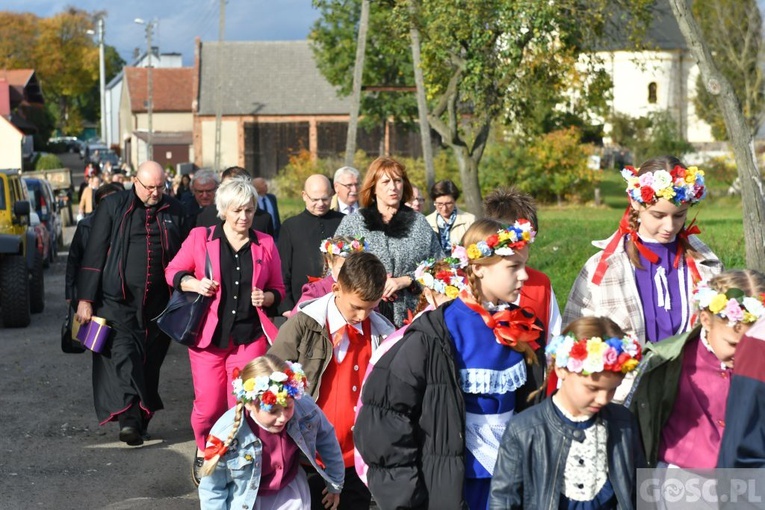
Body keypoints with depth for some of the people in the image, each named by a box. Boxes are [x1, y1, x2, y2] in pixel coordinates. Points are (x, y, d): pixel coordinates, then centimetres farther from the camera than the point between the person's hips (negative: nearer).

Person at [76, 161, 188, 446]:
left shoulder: (174, 211, 10)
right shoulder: (113, 207, 2)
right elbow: (94, 254, 0)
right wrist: (86, 299, -4)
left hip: (158, 304, 3)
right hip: (118, 301, -3)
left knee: (150, 361, 6)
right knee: (124, 356, -16)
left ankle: (141, 422, 16)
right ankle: (129, 419, -26)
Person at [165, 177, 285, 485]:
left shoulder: (265, 245, 6)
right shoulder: (200, 238, 1)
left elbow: (278, 290, 14)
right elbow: (173, 272, 7)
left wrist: (267, 297, -8)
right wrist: (194, 283, -12)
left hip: (250, 338, 1)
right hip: (208, 336, -1)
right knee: (208, 406, 1)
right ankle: (203, 454, 30)